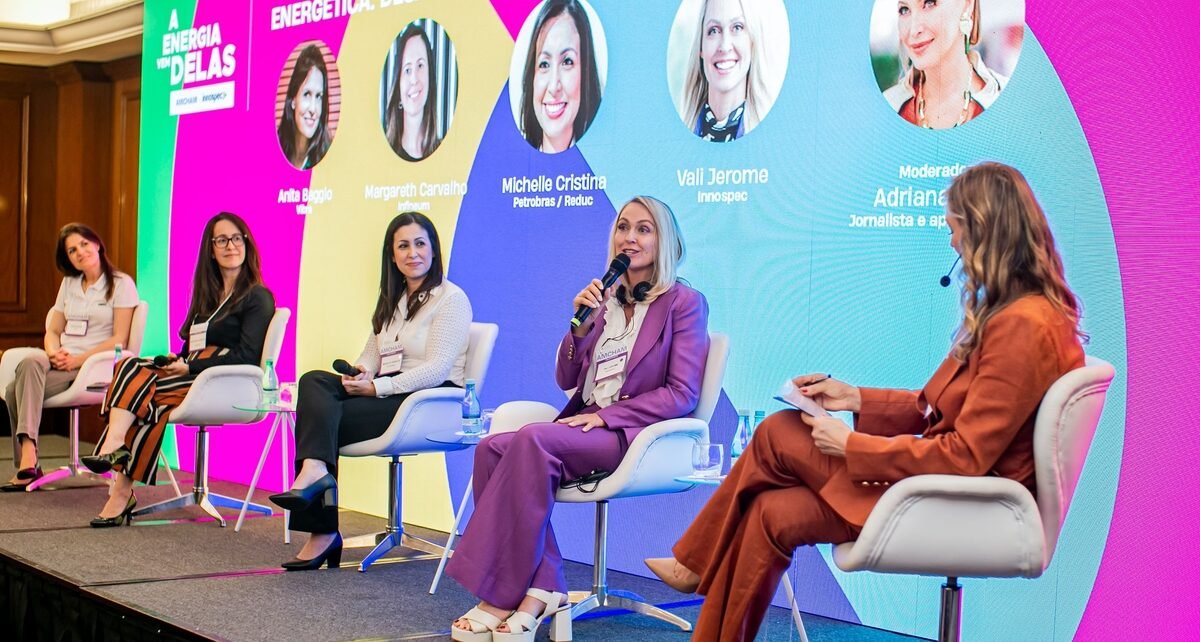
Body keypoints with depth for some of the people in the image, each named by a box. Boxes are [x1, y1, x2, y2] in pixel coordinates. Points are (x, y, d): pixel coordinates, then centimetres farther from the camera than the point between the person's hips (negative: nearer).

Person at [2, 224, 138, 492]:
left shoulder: (121, 284, 1)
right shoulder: (69, 284, 21)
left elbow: (119, 339, -7)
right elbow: (52, 331, 19)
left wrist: (78, 359, -16)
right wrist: (54, 353, -4)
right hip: (61, 362, 6)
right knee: (30, 362, -30)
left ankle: (27, 462, -35)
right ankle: (28, 461, -31)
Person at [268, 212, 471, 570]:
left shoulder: (451, 299, -3)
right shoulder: (391, 300, 23)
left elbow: (437, 370, -13)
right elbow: (371, 355, 20)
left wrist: (377, 387, -19)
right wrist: (360, 373, -5)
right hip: (387, 396, 7)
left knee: (321, 416, -21)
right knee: (314, 382, -19)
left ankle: (323, 534, -26)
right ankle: (314, 469, -35)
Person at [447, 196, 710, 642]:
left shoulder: (685, 303, 1)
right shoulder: (604, 300, 18)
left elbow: (682, 395, -7)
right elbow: (567, 381, 18)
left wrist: (606, 416, -15)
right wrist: (580, 324, 0)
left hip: (638, 436, -6)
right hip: (584, 425, 6)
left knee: (532, 440, -32)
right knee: (493, 449, -23)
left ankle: (503, 596, -29)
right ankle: (541, 587, -27)